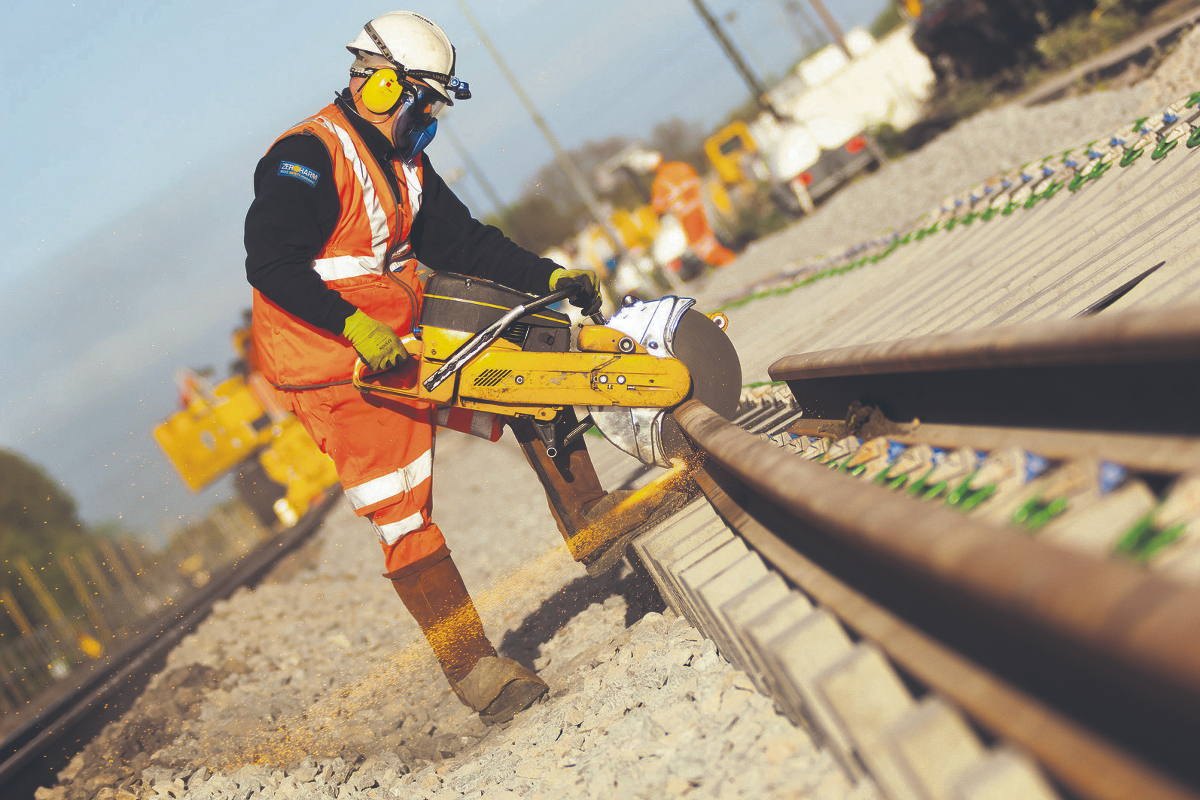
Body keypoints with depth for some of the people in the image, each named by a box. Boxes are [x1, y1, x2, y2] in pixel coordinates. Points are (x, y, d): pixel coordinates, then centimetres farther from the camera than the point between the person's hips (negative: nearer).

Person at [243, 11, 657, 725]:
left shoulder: (404, 163, 12)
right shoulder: (308, 157, -17)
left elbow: (461, 240, 14)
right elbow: (272, 264, -25)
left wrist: (548, 277, 5)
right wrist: (357, 326, -32)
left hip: (402, 350, 9)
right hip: (337, 376, -9)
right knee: (404, 519, -8)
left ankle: (590, 520, 18)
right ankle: (474, 671, -4)